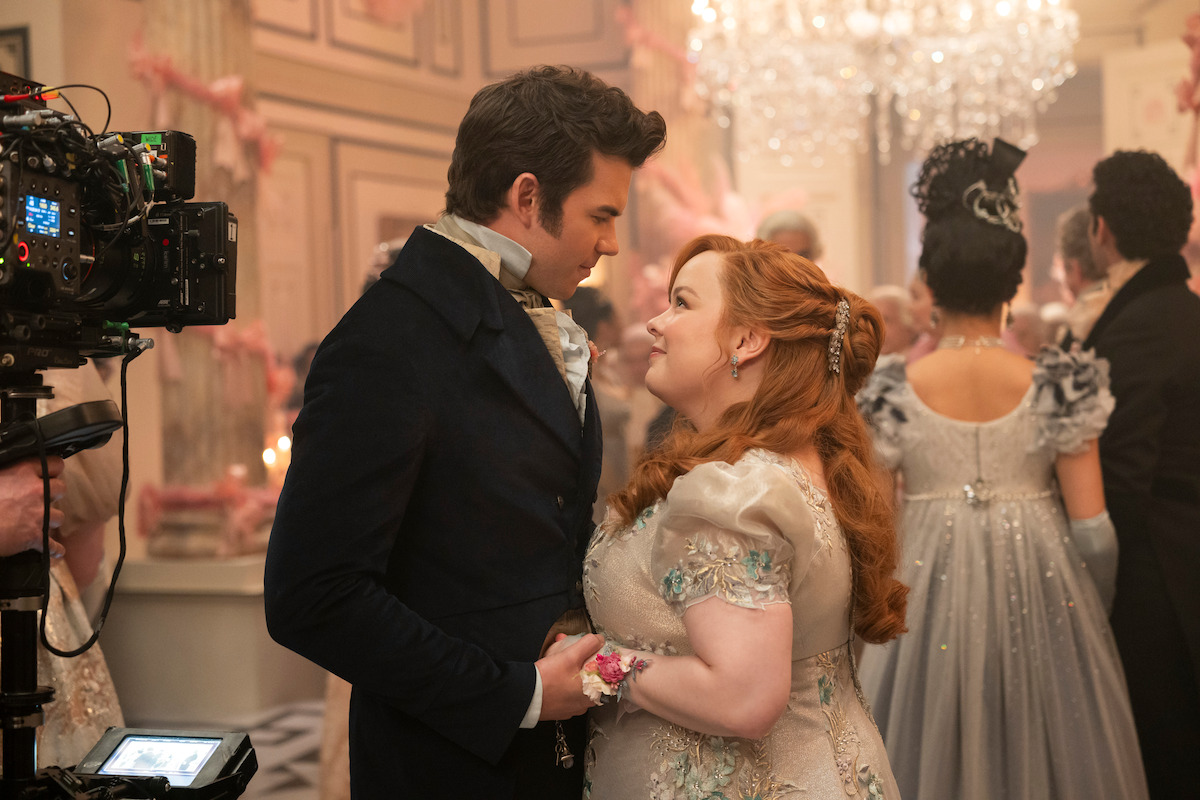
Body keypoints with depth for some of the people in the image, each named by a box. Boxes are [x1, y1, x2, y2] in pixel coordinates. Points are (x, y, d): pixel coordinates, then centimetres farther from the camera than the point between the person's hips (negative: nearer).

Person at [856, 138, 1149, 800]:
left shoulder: (892, 393, -8)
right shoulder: (1058, 387, -8)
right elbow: (1093, 532, -5)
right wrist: (1089, 618, 12)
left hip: (927, 603, 0)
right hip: (1040, 601, 0)